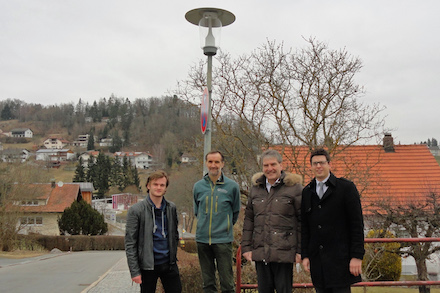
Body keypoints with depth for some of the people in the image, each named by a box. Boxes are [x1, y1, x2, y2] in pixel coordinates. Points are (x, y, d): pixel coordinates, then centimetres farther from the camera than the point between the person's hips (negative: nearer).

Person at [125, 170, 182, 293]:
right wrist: (134, 271, -11)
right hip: (148, 265, -3)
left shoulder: (171, 208, 6)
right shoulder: (136, 210, -8)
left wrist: (173, 255, 13)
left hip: (169, 264, 4)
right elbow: (130, 244, -8)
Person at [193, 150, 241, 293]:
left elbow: (235, 212, 10)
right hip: (202, 239, 3)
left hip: (223, 240, -3)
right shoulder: (198, 186, 5)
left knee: (227, 281, -2)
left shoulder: (232, 186, -3)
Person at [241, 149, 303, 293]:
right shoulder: (256, 188, 12)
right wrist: (246, 247, 8)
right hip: (260, 252, 4)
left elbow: (302, 220, -3)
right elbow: (248, 220, 14)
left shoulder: (294, 187, -2)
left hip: (284, 252, -4)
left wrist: (301, 250, -6)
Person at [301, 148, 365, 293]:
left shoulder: (346, 187, -1)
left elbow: (357, 224, -5)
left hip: (340, 258, -4)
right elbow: (305, 226, 13)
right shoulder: (307, 192, 11)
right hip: (317, 260, 4)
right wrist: (305, 255, 6)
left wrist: (357, 256, -10)